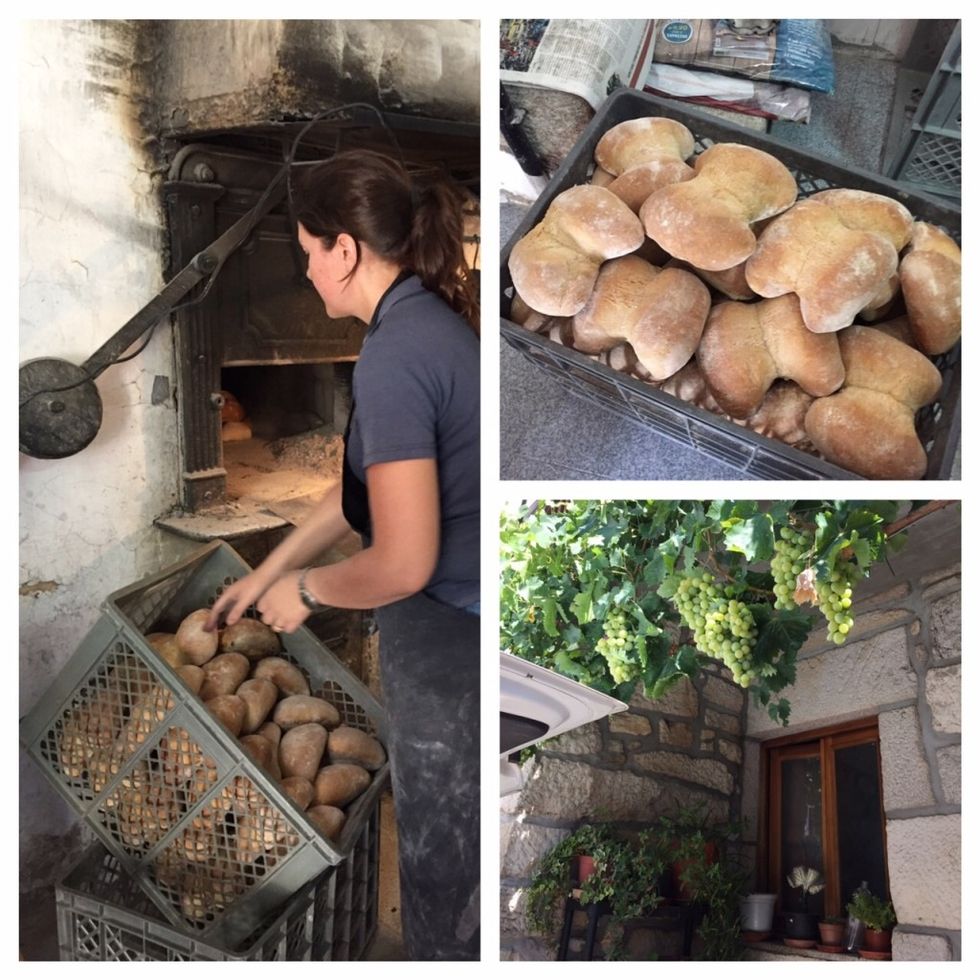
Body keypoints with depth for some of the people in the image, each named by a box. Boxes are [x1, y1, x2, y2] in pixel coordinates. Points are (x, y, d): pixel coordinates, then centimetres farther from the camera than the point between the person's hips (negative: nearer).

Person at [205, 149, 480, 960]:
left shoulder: (394, 356, -24)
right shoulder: (427, 320, 6)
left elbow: (403, 564, -27)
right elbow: (368, 485, 16)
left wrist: (305, 589, -7)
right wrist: (267, 571, 21)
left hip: (447, 636, -9)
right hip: (458, 621, 10)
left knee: (442, 859, 12)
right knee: (454, 836, 27)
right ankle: (457, 952, 48)